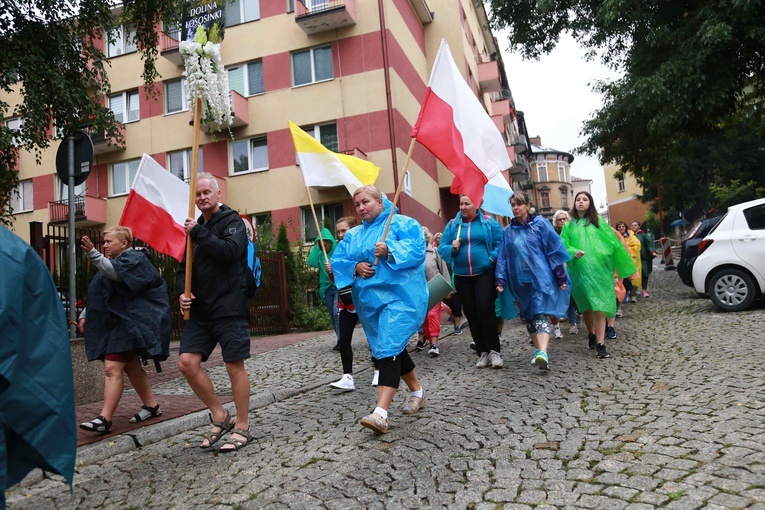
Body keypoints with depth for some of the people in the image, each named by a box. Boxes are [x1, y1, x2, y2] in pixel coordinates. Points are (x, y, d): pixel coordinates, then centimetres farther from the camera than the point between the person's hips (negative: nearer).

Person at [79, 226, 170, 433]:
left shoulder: (134, 259, -9)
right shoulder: (115, 262, 23)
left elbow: (116, 273, -32)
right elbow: (99, 294, 30)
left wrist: (93, 254, -44)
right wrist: (85, 316, 24)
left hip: (130, 322, -11)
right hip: (119, 322, 11)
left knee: (112, 367, -17)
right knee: (131, 366, 15)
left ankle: (105, 419, -18)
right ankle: (151, 406, 26)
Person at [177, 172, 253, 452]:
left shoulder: (232, 221, -1)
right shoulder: (195, 226, 18)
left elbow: (230, 251, -21)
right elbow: (184, 267, 19)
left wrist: (198, 233, -14)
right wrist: (183, 292, 0)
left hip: (230, 308, -6)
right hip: (200, 310, 7)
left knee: (235, 366, -1)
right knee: (187, 362, -2)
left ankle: (242, 427, 14)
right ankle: (220, 417, 15)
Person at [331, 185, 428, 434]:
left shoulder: (402, 223, 0)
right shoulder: (353, 235, 17)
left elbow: (417, 248, -14)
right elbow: (337, 261, 8)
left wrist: (390, 250, -27)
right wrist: (355, 267, -11)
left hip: (399, 296, -7)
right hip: (369, 301, 7)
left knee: (388, 349, -17)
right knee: (394, 348, 15)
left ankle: (380, 413, -22)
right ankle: (417, 392, 35)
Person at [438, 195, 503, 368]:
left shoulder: (488, 222, 0)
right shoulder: (452, 224, 6)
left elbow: (500, 243, -3)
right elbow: (442, 248, 4)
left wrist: (492, 258, -16)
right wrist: (452, 248, -15)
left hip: (485, 273, -3)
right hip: (462, 276, 4)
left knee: (484, 308, -16)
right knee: (471, 314, 7)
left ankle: (494, 351, -3)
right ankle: (482, 353, 17)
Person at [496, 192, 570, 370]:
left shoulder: (540, 224, -1)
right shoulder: (507, 232, 9)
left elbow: (555, 249, -2)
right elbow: (502, 258, 10)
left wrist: (561, 277, -5)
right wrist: (500, 280, 2)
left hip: (541, 277, -4)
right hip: (520, 281, 4)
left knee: (541, 314, -14)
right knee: (529, 316, 10)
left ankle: (543, 353, -26)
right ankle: (539, 351, 21)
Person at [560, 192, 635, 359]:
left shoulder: (598, 222, 9)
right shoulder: (568, 226, 10)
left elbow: (613, 242, 6)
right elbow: (564, 246, 1)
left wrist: (624, 266, 1)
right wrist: (574, 252, -20)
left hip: (599, 269, -1)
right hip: (580, 271, 1)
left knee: (599, 306, -8)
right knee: (587, 306, 11)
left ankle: (600, 343, -8)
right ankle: (592, 335, 35)